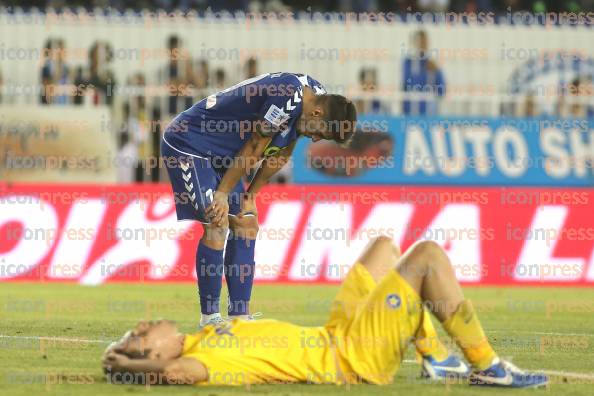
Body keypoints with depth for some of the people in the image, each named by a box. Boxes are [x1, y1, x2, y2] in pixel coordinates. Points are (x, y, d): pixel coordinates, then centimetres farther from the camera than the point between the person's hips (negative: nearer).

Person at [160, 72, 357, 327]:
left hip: (218, 155, 10)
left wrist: (250, 195, 8)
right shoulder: (288, 96, -30)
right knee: (217, 224, -17)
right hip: (187, 144, -10)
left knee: (246, 225, 4)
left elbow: (280, 154, 9)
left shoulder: (315, 95, 0)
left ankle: (239, 317, 6)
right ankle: (209, 318, -10)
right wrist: (223, 193, -16)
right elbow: (253, 148, -23)